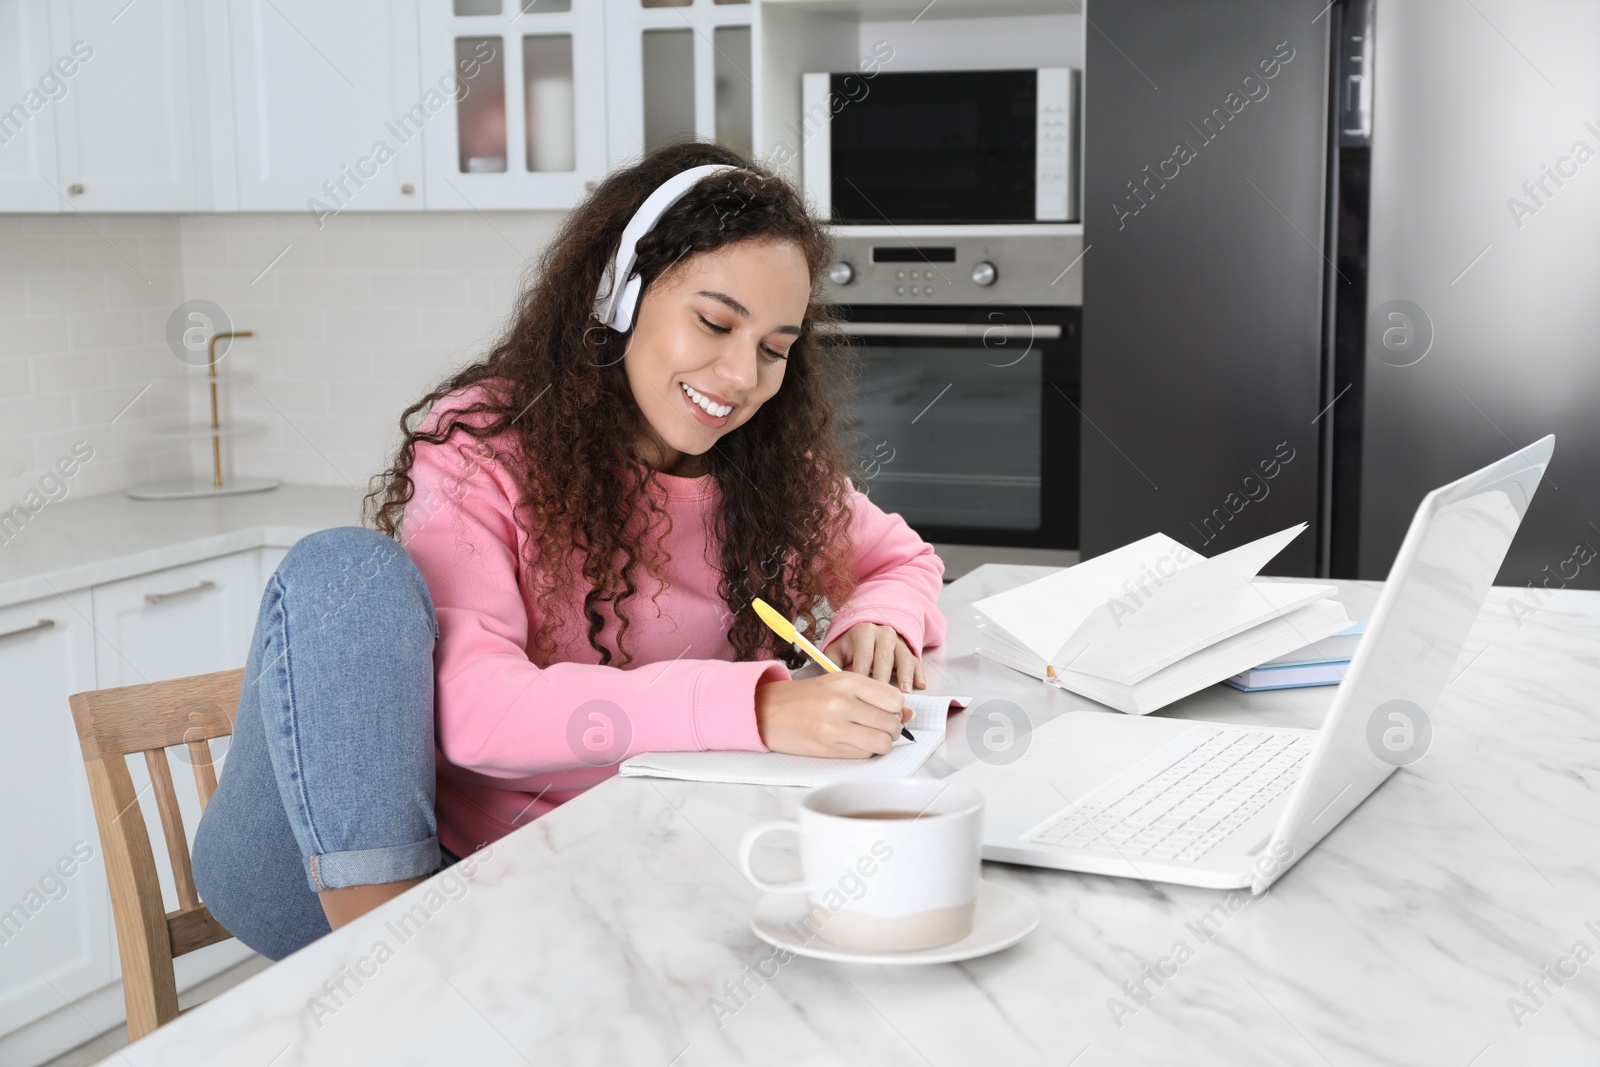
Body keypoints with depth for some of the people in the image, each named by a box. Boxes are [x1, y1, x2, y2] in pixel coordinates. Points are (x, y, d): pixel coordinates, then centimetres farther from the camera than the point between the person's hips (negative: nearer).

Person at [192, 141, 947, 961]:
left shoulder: (777, 468, 2)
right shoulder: (479, 448, -13)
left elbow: (903, 563, 19)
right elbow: (472, 706, -28)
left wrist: (877, 627, -8)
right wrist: (758, 707, -40)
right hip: (342, 870, -2)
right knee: (346, 570, -29)